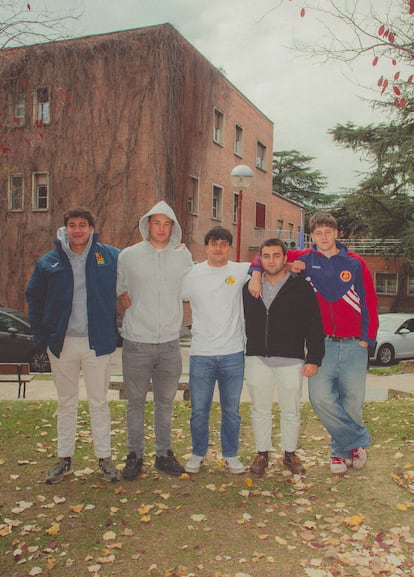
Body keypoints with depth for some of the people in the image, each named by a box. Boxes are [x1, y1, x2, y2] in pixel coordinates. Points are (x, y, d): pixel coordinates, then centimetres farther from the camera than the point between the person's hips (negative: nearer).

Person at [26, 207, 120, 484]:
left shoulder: (110, 256, -2)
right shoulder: (49, 262, 3)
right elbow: (34, 299, 12)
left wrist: (115, 330, 3)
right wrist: (41, 335, 5)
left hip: (97, 343, -2)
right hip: (62, 343, 2)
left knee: (99, 402, 8)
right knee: (66, 403, 14)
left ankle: (105, 458, 22)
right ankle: (64, 458, 27)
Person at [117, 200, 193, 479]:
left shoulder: (184, 256, 2)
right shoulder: (129, 255, -1)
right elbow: (119, 288, 13)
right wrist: (127, 299, 3)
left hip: (170, 343, 2)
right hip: (136, 342, -1)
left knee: (165, 401, 14)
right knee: (136, 402, 9)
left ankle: (164, 453, 28)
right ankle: (135, 455, 25)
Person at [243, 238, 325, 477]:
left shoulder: (301, 287, -2)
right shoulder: (250, 287, 8)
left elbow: (314, 326, -3)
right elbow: (244, 322, 13)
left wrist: (314, 358, -8)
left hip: (291, 360, -2)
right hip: (257, 359, 3)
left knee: (291, 411, 9)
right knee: (260, 410, 11)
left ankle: (290, 454, 28)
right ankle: (262, 453, 28)